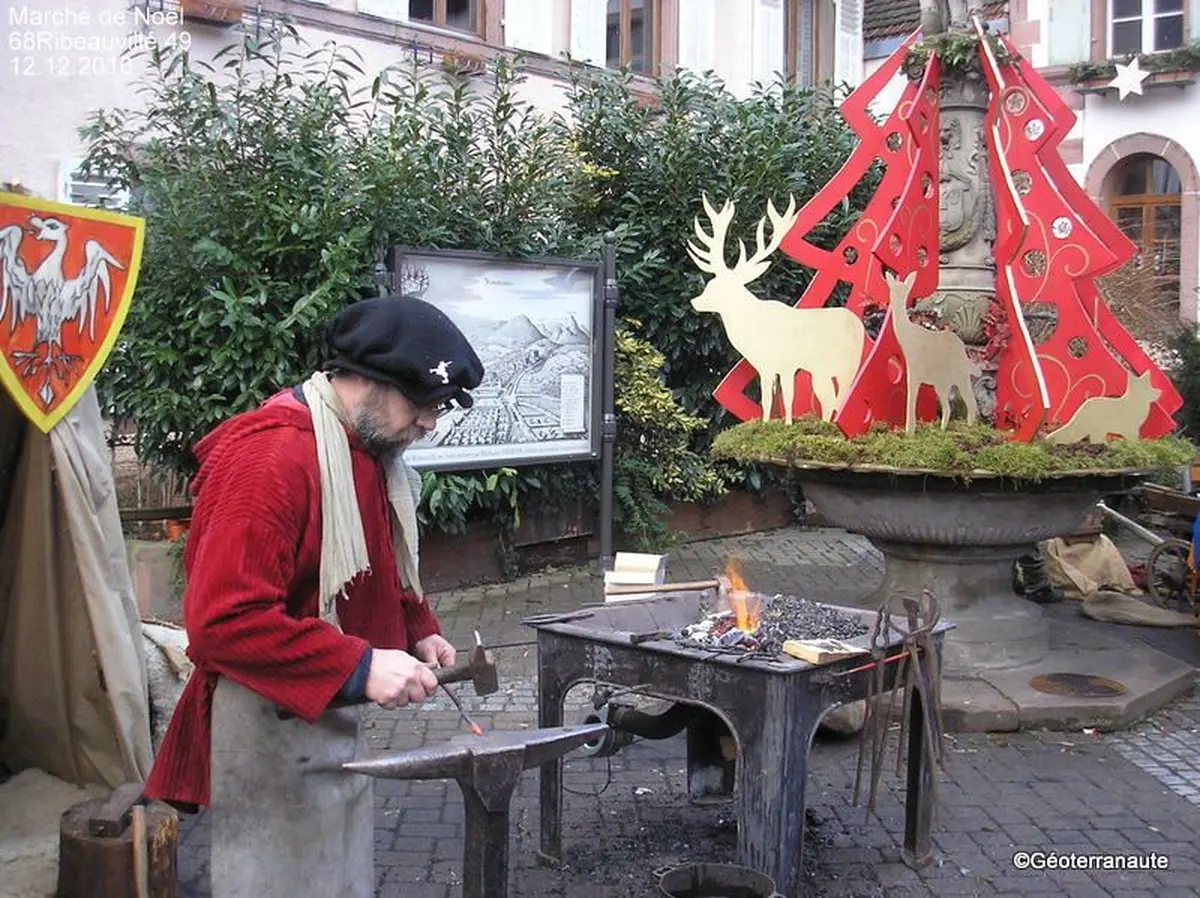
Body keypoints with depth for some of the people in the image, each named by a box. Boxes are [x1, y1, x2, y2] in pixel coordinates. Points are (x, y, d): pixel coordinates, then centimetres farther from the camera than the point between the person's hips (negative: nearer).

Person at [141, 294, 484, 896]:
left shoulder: (372, 451, 8)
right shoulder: (271, 456, -23)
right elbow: (222, 620, -28)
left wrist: (421, 633, 6)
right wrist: (360, 667, -29)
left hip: (336, 720, 9)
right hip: (271, 724, -9)